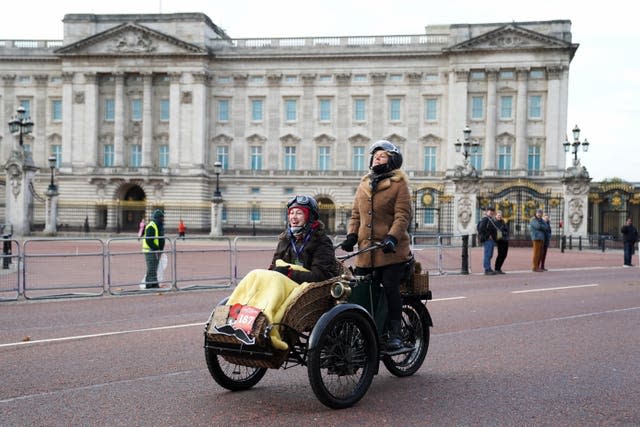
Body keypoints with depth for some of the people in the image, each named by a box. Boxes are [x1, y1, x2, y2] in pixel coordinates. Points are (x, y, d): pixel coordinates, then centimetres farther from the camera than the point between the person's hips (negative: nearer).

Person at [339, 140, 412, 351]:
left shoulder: (399, 183, 2)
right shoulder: (364, 184, 18)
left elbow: (403, 215, -7)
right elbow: (356, 214, 20)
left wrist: (392, 238, -21)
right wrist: (351, 235, 3)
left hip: (391, 251, -5)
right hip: (365, 250, 5)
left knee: (391, 289, -8)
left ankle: (395, 333, 2)